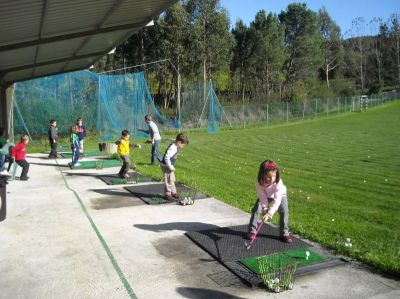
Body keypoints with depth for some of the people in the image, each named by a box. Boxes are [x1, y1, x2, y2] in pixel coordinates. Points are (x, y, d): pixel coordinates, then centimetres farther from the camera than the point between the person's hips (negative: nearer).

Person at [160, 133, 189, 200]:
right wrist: (170, 167, -25)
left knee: (172, 180, 17)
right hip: (166, 166, -10)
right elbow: (166, 158, -31)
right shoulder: (172, 148, -26)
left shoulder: (175, 147, 5)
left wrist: (171, 166, 16)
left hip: (170, 166, 10)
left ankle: (173, 192, 28)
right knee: (168, 180, -1)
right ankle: (167, 194, 11)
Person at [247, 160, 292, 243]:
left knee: (284, 211, -18)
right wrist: (265, 209, -42)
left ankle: (284, 233, -1)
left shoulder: (278, 183, -42)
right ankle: (252, 231, 4)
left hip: (280, 196, -1)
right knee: (256, 209, -11)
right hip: (265, 196, 2)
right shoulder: (259, 183, -35)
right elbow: (262, 197, -29)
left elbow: (277, 201, -45)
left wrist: (269, 214, -52)